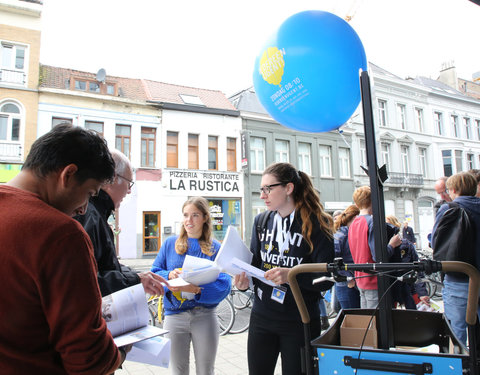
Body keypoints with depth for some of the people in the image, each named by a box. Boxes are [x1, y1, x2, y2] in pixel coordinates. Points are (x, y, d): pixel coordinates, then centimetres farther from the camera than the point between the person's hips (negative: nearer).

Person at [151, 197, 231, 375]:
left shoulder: (215, 248, -1)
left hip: (205, 315, -1)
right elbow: (154, 274, 4)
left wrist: (195, 290, -25)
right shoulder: (170, 243, 4)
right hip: (174, 316, 1)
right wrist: (169, 276, -18)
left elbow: (224, 285, -11)